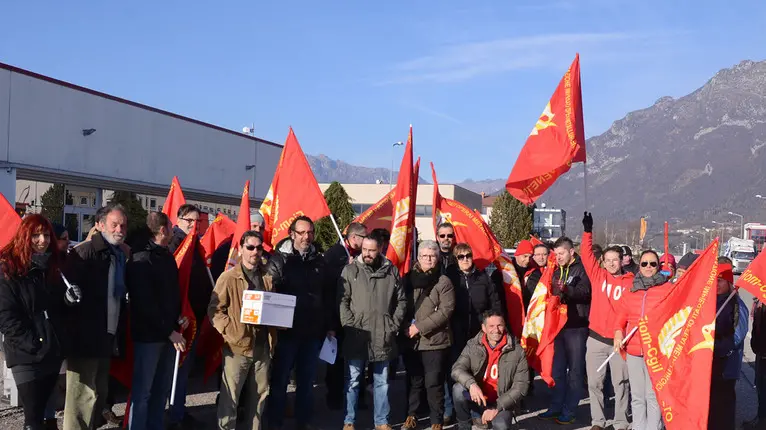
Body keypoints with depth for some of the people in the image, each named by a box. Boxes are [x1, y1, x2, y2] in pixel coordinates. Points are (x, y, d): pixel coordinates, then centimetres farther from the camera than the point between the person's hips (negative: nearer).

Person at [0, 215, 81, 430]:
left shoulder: (50, 267, 12)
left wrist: (67, 299, -1)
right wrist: (32, 344, -18)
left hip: (52, 352, 6)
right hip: (27, 355, -6)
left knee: (40, 411, 13)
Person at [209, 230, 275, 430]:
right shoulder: (228, 278, -5)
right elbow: (214, 310, -8)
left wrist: (272, 338, 1)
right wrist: (231, 330, -20)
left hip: (263, 346, 5)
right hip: (237, 346, -4)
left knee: (259, 395, 13)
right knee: (230, 397, 1)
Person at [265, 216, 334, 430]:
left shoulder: (319, 262, 9)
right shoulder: (279, 259, -3)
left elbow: (329, 296, 13)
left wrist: (330, 325, 10)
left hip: (313, 331, 4)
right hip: (286, 331, -4)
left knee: (307, 380, 13)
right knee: (280, 379, 5)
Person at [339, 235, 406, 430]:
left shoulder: (391, 271, 5)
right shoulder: (350, 270, -1)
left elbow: (401, 301, 10)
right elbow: (342, 300, -3)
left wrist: (394, 325, 2)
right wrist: (350, 324, -11)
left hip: (383, 336, 2)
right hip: (357, 336, -2)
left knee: (381, 381, 11)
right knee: (353, 380, 6)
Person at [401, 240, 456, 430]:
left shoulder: (443, 282, -1)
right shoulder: (408, 279, 8)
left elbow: (446, 310, -10)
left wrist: (420, 327, -15)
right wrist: (406, 327, -9)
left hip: (435, 340, -3)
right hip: (411, 341, 3)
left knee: (434, 383, -1)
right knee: (414, 381, 12)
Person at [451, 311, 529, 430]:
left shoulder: (517, 351, -8)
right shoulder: (473, 346, -4)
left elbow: (521, 385, -9)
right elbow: (457, 369, -14)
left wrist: (497, 407, -17)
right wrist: (471, 384, -36)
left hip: (501, 402, -2)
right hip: (477, 399, 2)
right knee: (458, 389, -28)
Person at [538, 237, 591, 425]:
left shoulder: (581, 269, -6)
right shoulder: (557, 272, 15)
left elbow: (584, 292, -24)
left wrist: (566, 289, -40)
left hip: (576, 326, -7)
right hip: (559, 324, 7)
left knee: (574, 370, 0)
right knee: (558, 369, 12)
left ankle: (569, 412, 5)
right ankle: (556, 407, 20)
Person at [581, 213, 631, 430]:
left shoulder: (631, 282, -3)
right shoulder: (598, 276, 4)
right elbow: (587, 255, -2)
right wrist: (588, 231, -11)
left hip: (620, 340, -2)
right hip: (596, 338, 2)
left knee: (620, 383, 7)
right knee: (594, 382, 7)